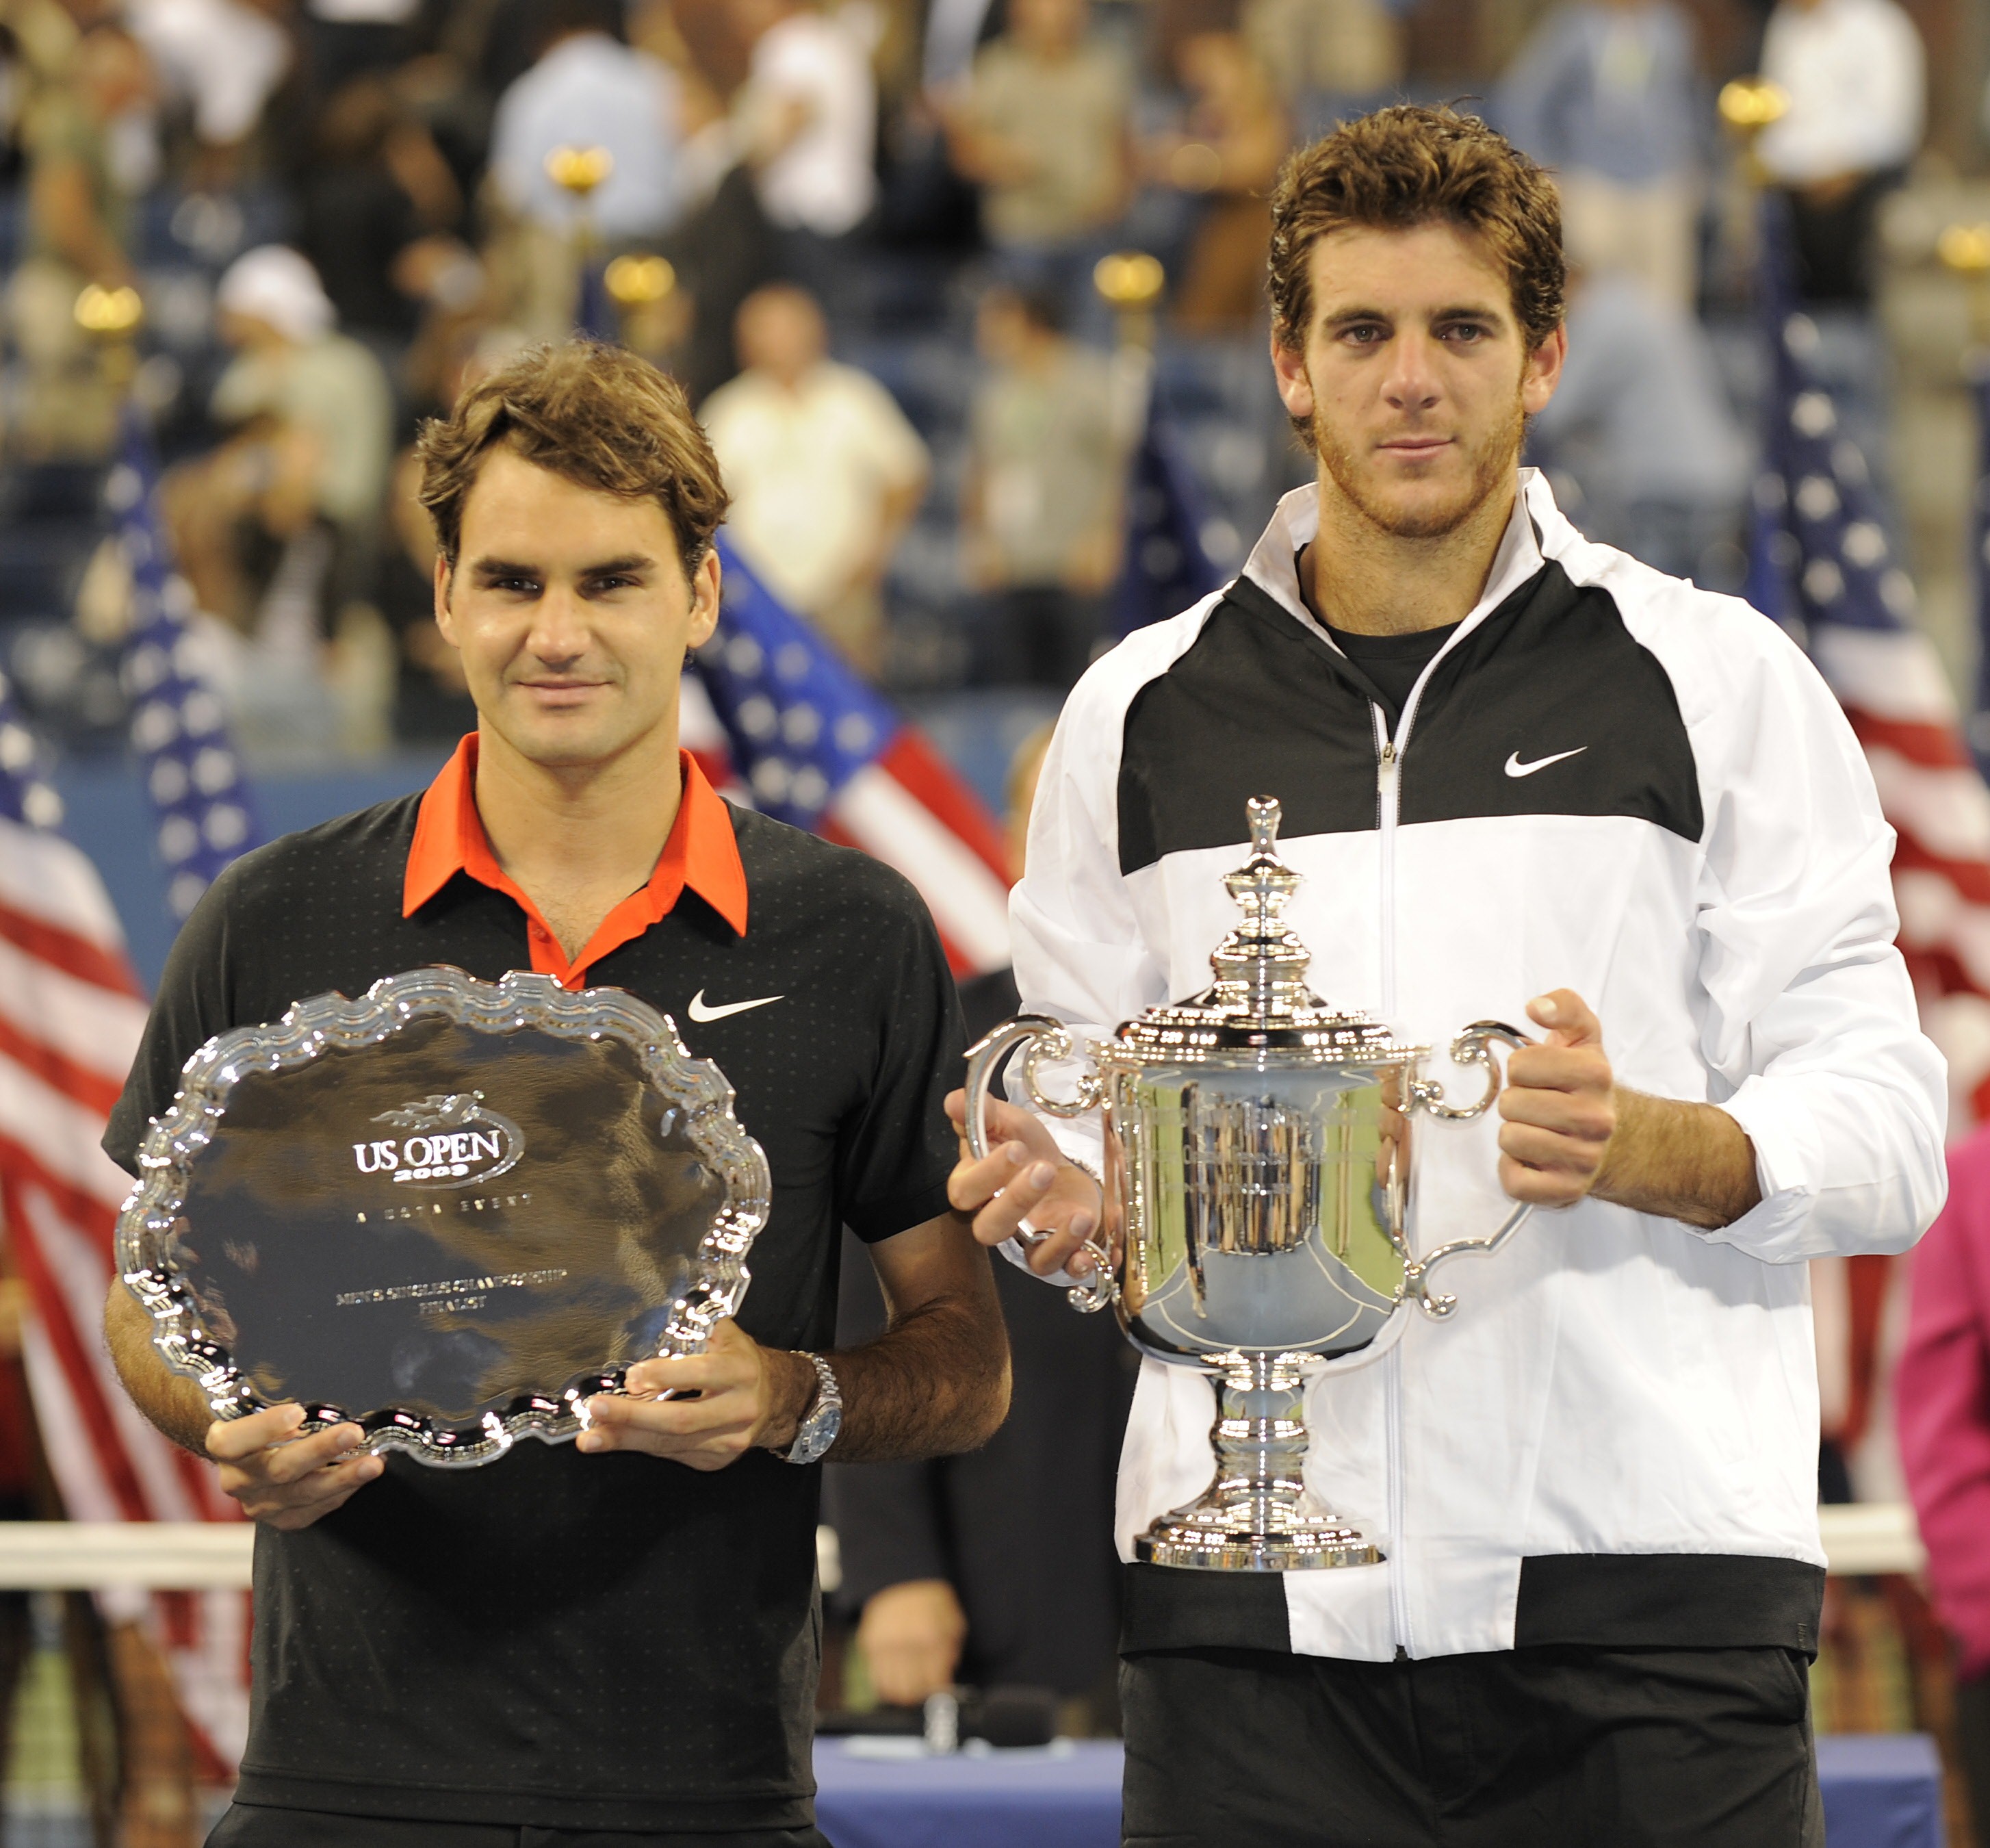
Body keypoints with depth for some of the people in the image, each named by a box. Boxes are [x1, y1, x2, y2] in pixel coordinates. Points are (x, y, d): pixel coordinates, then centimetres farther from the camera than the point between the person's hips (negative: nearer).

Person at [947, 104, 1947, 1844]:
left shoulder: (1717, 677, 7)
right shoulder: (1143, 711, 14)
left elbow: (1886, 1130, 2)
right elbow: (1079, 1124, 19)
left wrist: (1645, 1146, -17)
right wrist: (1066, 1198, -4)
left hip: (1644, 1588, -2)